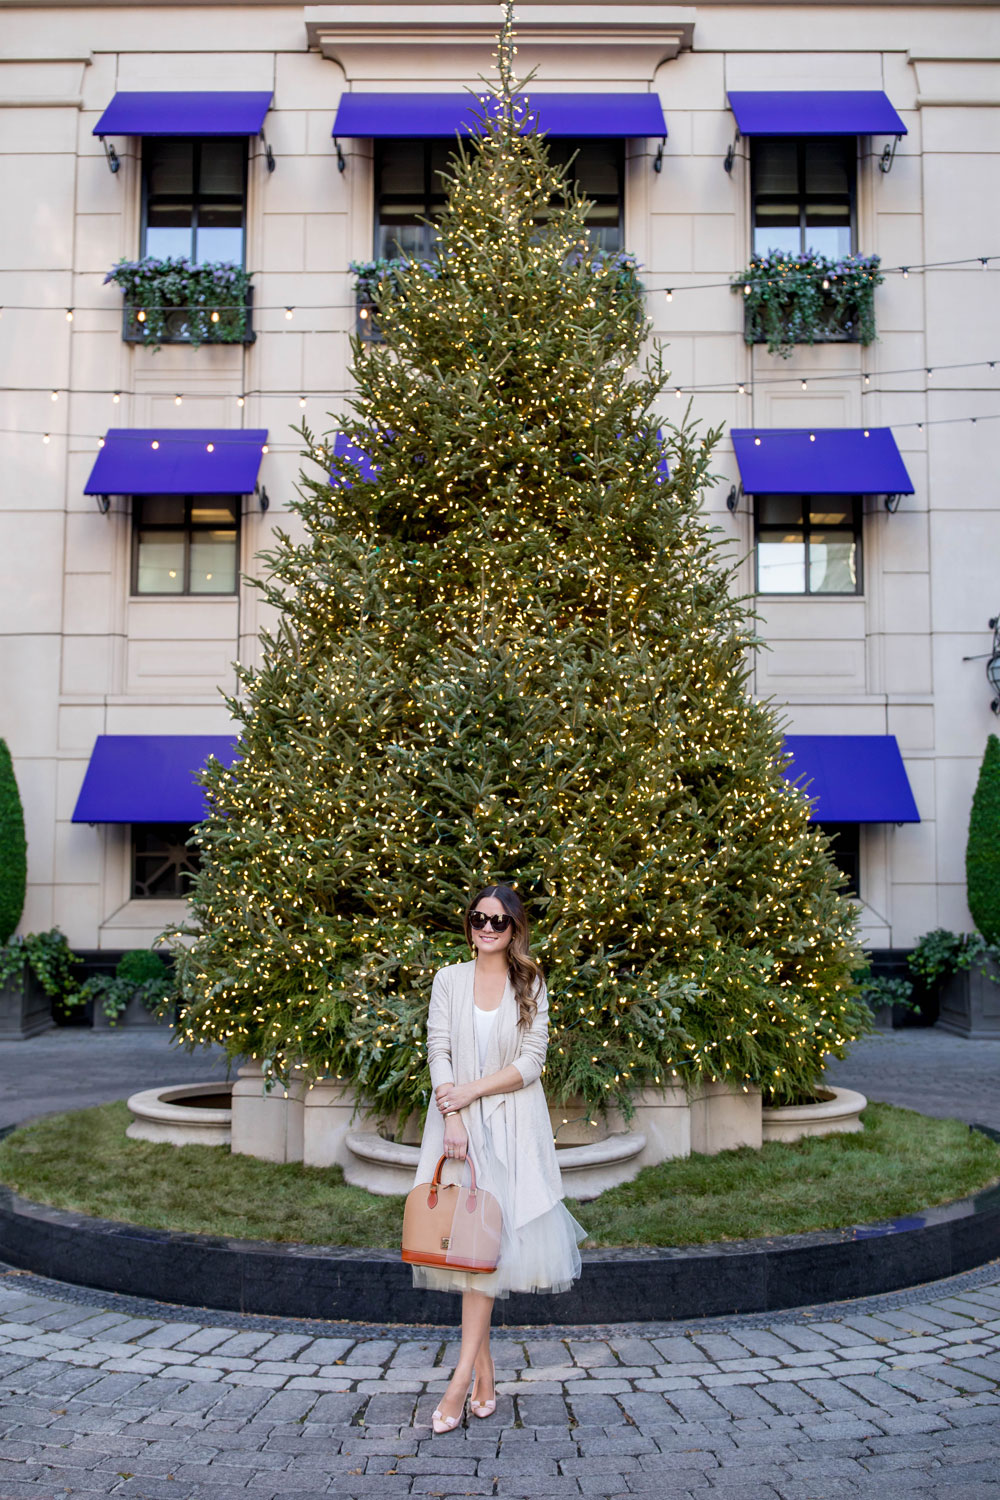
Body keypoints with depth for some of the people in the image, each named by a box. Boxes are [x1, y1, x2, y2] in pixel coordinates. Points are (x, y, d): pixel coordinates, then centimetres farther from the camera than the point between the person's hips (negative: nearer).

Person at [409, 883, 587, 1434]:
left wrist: (468, 1092, -11)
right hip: (457, 1117, 1)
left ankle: (462, 1377, -8)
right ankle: (485, 1373, 9)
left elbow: (530, 1063, -3)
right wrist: (452, 1119, -13)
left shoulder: (531, 985, 4)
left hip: (513, 1124, -1)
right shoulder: (449, 980, 6)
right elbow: (438, 1051, -1)